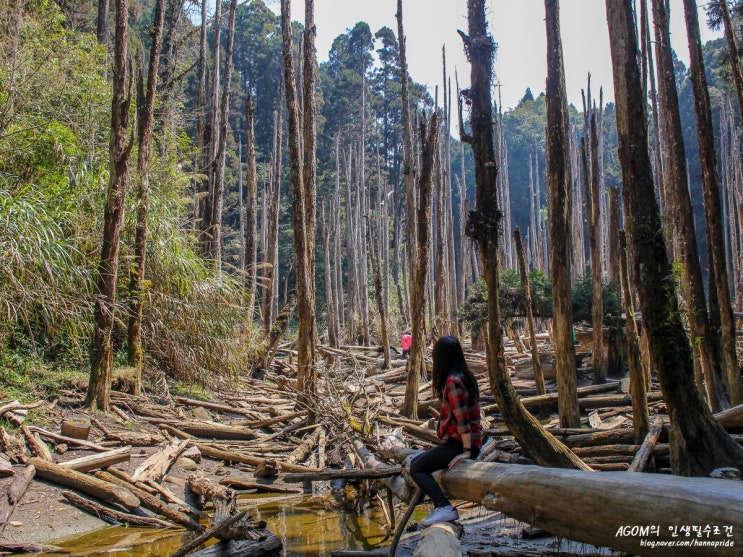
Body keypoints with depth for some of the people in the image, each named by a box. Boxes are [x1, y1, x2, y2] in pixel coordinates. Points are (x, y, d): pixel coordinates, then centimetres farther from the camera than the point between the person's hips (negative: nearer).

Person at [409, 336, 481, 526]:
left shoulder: (453, 381, -19)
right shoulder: (466, 376, 10)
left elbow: (462, 418, -21)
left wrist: (466, 451, -19)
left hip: (459, 444, -10)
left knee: (417, 469, -11)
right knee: (417, 461, 17)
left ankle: (445, 508, -18)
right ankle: (439, 505, 12)